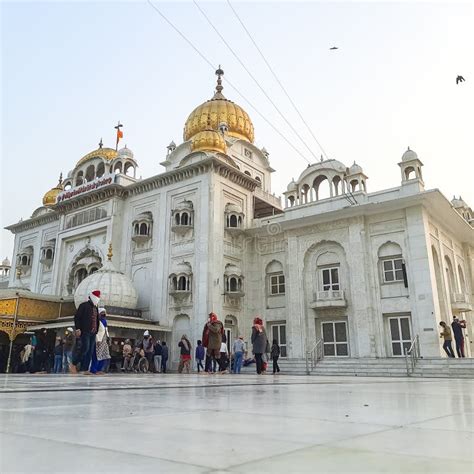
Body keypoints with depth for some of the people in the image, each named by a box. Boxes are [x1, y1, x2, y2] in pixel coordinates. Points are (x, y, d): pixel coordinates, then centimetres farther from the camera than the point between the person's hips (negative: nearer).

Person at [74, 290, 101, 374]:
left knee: (90, 351, 3)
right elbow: (77, 317, -5)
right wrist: (77, 329, -13)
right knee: (85, 348, -16)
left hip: (93, 333, 7)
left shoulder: (96, 307, 20)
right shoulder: (84, 305, 0)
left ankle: (85, 369, 5)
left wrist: (96, 331, 13)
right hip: (85, 332, -7)